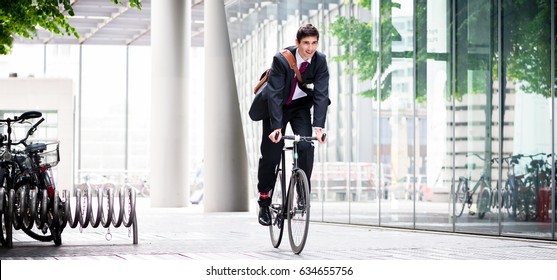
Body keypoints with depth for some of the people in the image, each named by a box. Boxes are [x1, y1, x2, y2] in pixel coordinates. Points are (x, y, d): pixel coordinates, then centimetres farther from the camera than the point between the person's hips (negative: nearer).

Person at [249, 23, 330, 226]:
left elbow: (321, 94, -22)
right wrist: (276, 126, -39)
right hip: (276, 106, -2)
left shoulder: (320, 61, -19)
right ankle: (264, 201, 14)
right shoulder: (281, 59, -27)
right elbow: (274, 94, -30)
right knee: (271, 154, -5)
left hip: (300, 106, 2)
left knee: (306, 147, -20)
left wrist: (318, 125, -34)